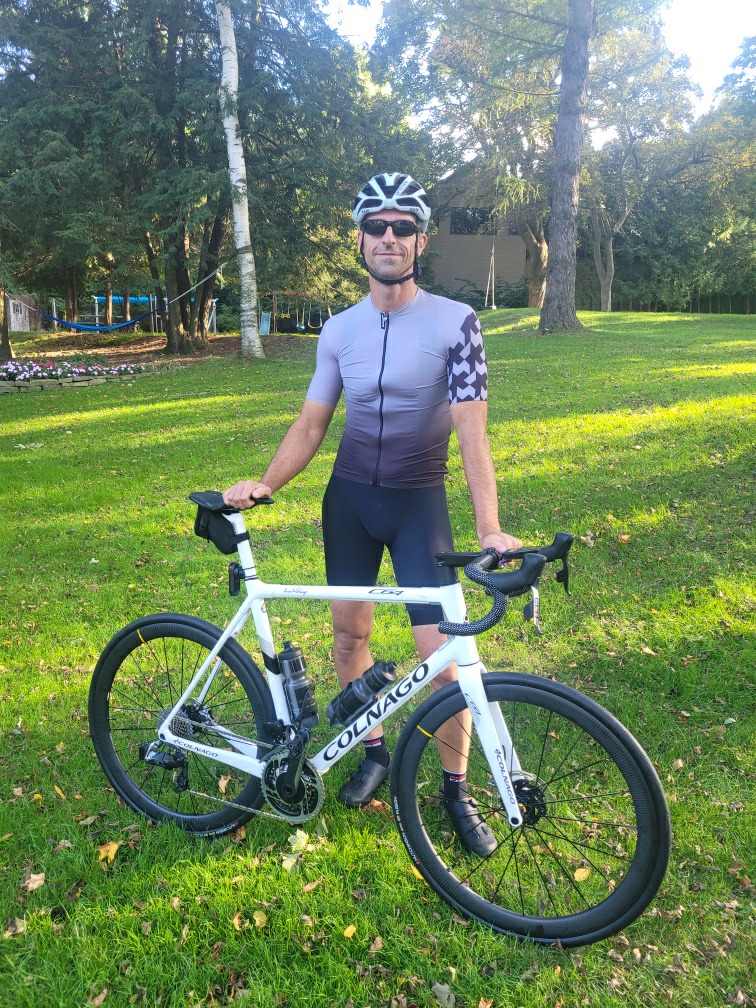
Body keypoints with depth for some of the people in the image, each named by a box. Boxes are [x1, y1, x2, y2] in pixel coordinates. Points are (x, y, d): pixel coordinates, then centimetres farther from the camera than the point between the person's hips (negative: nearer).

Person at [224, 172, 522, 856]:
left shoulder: (454, 322, -10)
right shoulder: (339, 329, 2)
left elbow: (471, 431, -18)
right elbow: (311, 422, 5)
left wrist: (490, 529, -28)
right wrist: (265, 482, -10)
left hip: (419, 499, -4)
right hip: (350, 496, 4)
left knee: (441, 653, -9)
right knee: (350, 628, 10)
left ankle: (457, 788, 14)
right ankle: (375, 752, 33)